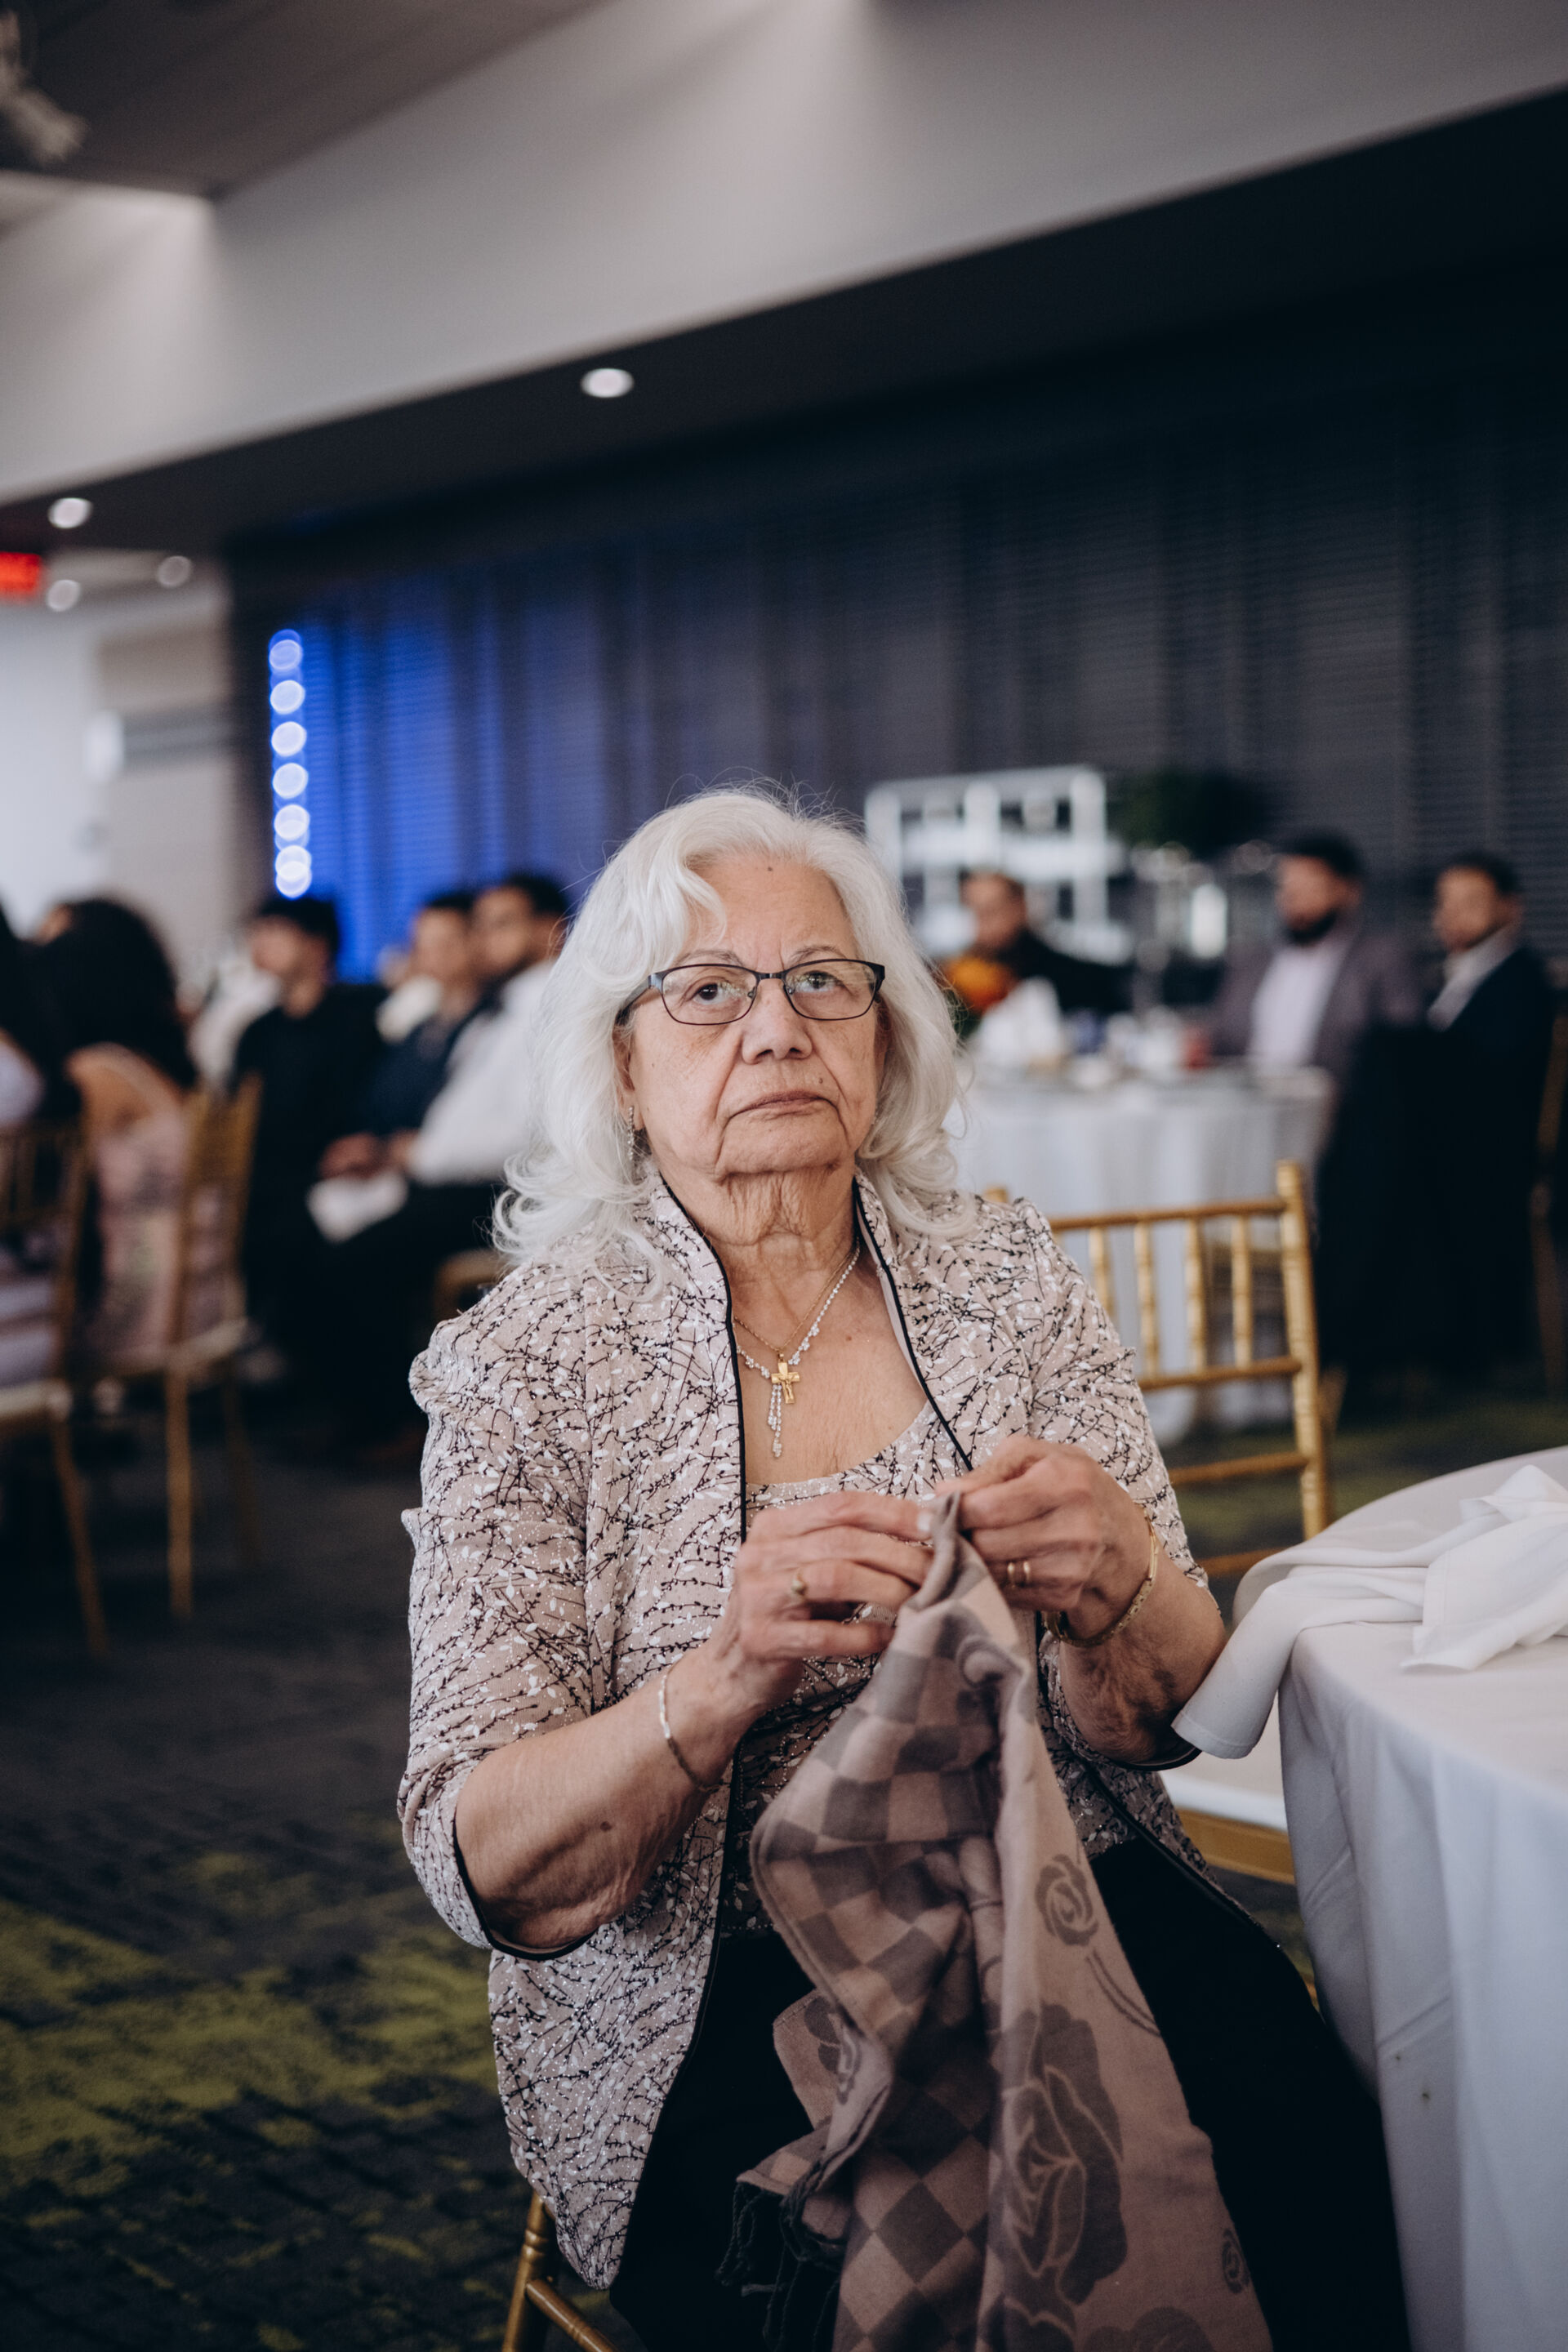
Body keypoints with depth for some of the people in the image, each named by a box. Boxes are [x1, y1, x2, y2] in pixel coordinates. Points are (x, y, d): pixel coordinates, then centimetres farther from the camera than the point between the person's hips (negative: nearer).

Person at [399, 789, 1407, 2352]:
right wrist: (727, 1679, -30)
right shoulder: (522, 1368, -4)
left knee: (1299, 2140, -24)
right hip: (713, 2012, -3)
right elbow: (485, 1873, -11)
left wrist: (1109, 1586, -22)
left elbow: (1163, 1721, 2)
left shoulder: (1011, 1283, 5)